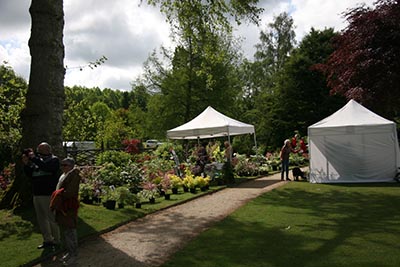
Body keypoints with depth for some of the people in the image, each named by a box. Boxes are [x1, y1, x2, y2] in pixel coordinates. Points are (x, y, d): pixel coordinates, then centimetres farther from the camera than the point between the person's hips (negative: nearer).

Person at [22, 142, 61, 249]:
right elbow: (30, 174, 13)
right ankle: (47, 240, 24)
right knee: (41, 219, 12)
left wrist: (34, 158, -18)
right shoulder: (38, 159, 15)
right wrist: (26, 164, -1)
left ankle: (56, 241, 12)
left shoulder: (54, 159, -4)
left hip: (48, 195, -7)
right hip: (36, 195, 7)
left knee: (52, 219, 0)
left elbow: (46, 167, -24)